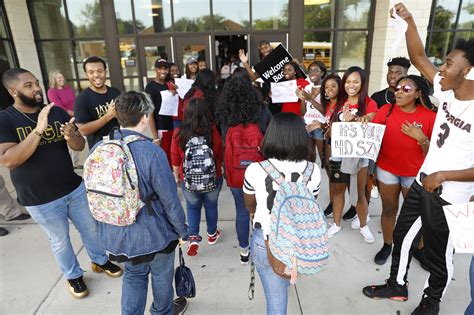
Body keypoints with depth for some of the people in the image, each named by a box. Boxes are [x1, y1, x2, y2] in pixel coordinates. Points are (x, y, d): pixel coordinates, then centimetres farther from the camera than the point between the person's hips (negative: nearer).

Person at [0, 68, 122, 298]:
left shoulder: (57, 112, -2)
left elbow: (80, 146, -2)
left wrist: (71, 136, -26)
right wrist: (38, 130, -34)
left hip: (75, 188, 4)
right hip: (40, 199, -3)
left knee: (90, 228, 20)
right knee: (60, 240, 16)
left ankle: (100, 261, 45)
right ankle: (73, 275, 41)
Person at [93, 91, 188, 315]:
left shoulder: (98, 149, -8)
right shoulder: (152, 152, -26)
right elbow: (170, 200, -20)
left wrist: (102, 228, 19)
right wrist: (182, 231, -3)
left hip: (116, 234, 5)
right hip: (153, 234, -4)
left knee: (133, 274, 28)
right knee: (161, 275, 23)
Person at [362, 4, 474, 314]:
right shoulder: (447, 91, -3)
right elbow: (418, 58, 2)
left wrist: (444, 175, -21)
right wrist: (409, 20, -7)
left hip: (449, 196, -6)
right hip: (422, 182, 7)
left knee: (439, 253, 14)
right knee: (402, 234, 19)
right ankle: (397, 286, 41)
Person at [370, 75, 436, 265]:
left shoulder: (429, 116, -8)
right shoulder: (386, 110, -5)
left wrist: (422, 139, -24)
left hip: (415, 174, -1)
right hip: (387, 170, 1)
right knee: (389, 209, 12)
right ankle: (387, 245, 31)